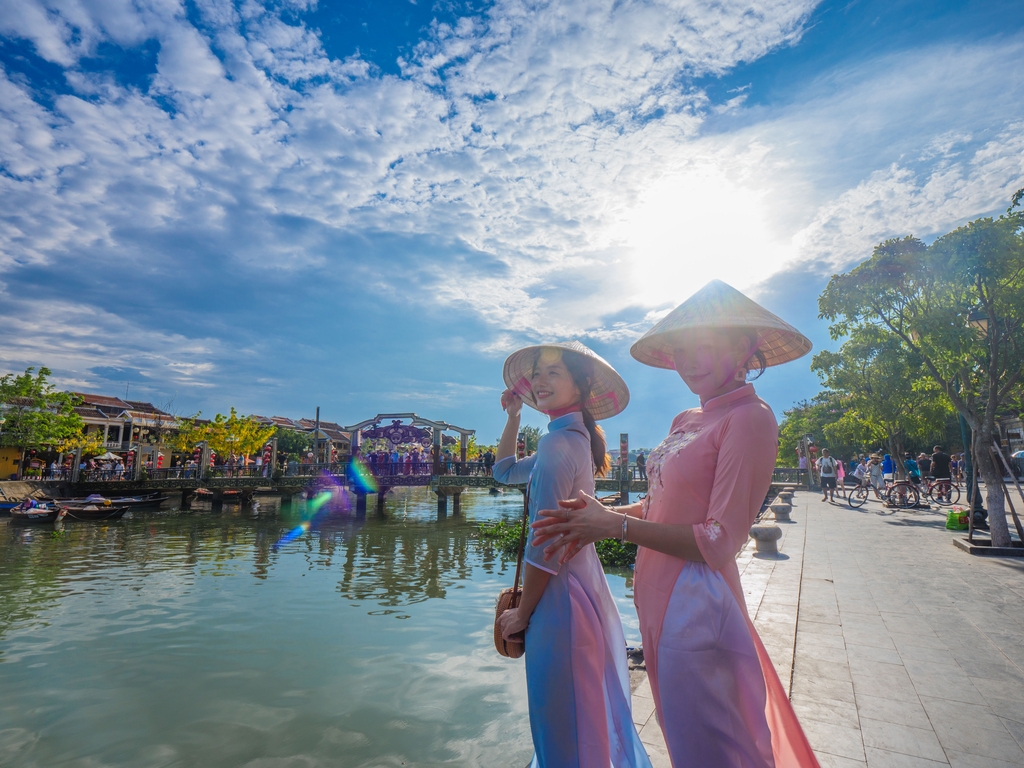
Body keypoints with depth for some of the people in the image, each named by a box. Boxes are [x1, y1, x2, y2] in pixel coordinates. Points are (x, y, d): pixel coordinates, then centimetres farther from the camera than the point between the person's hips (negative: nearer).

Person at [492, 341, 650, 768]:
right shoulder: (576, 439, 7)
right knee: (590, 711, 25)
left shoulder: (556, 445, -22)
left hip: (562, 594, -9)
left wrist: (521, 613, -10)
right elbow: (505, 471, 20)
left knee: (564, 724, 9)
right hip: (584, 585, 9)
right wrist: (513, 416, 11)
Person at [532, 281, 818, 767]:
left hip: (697, 608, -7)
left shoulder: (749, 418, -17)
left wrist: (614, 525, -17)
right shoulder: (686, 421, 6)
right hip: (661, 600, 8)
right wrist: (598, 514, -6)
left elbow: (719, 543, -20)